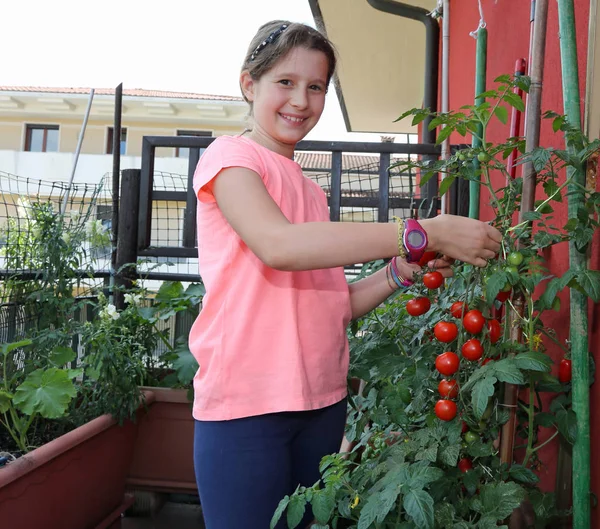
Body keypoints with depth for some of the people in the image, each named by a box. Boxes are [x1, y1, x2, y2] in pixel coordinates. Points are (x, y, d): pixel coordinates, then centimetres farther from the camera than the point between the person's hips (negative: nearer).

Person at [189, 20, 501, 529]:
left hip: (322, 401, 7)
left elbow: (332, 306, 14)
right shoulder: (230, 156, -4)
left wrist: (402, 271, -2)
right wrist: (424, 232, -26)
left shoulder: (310, 189, 16)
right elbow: (278, 245, -25)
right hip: (246, 405, -6)